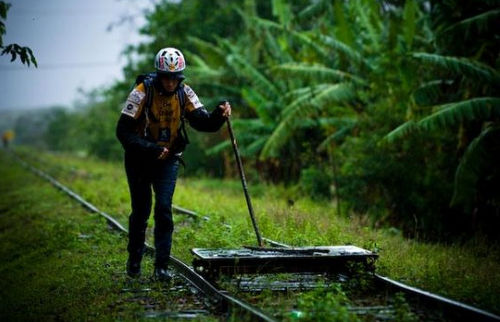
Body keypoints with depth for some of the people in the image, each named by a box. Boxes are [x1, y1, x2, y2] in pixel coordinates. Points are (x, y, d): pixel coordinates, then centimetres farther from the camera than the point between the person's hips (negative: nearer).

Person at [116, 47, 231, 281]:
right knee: (141, 210, 6)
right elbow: (123, 132, -22)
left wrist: (219, 115, -37)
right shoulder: (141, 93, -21)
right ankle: (134, 261, 28)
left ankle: (161, 266, -4)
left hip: (168, 159, 2)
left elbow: (203, 123, -16)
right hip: (140, 159, -2)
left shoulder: (184, 93, -10)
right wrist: (151, 149, -30)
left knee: (164, 209, -9)